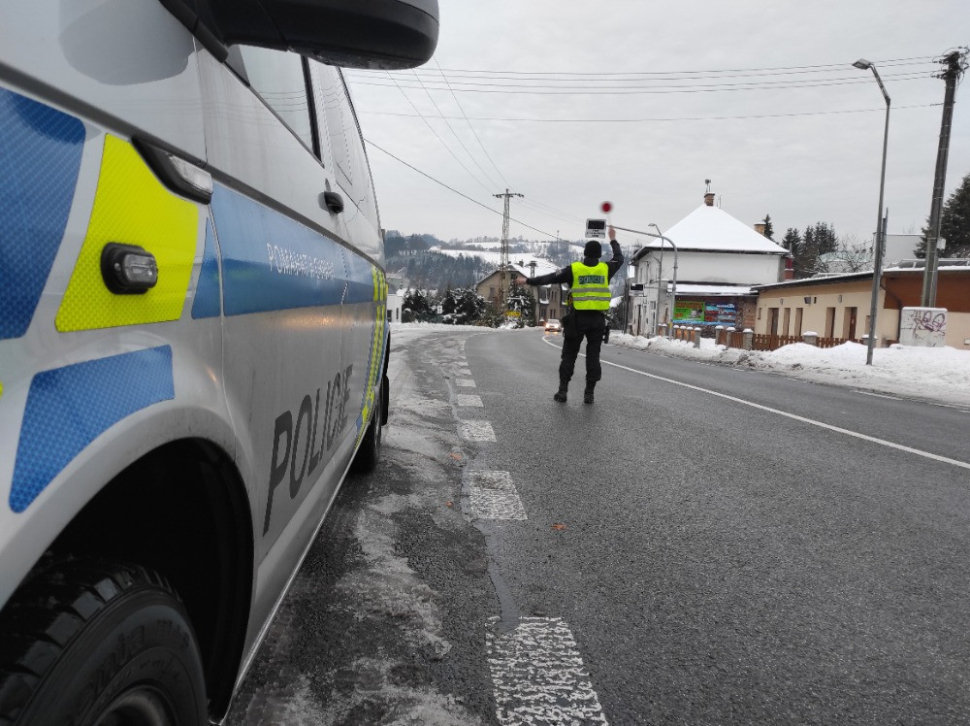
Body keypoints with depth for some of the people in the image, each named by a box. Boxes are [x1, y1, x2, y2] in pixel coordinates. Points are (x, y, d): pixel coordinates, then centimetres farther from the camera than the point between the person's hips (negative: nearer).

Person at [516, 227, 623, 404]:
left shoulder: (574, 269, -3)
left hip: (577, 318, -1)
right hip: (597, 319, 2)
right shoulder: (606, 269, 3)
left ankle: (563, 390, 4)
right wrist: (613, 240, 37)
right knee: (593, 356, 7)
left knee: (569, 355, 8)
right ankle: (589, 393, 5)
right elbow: (619, 259, 24)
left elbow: (550, 278, -1)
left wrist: (528, 281, 9)